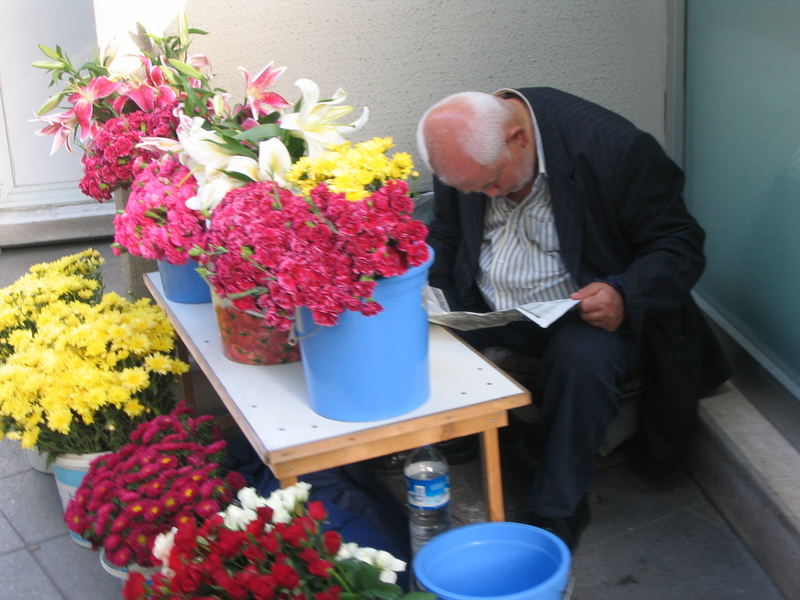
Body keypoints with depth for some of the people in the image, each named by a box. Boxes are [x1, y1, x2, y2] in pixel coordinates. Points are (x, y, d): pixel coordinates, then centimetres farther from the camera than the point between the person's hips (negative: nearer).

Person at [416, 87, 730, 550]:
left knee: (582, 356, -37)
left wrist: (626, 297, -32)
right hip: (487, 314, 4)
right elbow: (444, 238, 12)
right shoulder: (464, 152, -5)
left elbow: (681, 246, -14)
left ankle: (555, 518, -20)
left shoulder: (614, 146, -21)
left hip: (596, 315, -4)